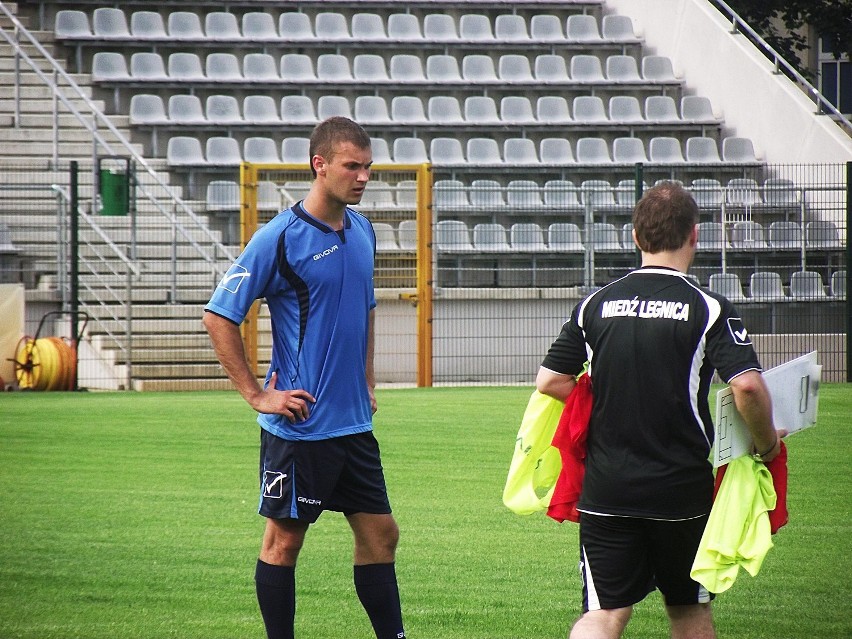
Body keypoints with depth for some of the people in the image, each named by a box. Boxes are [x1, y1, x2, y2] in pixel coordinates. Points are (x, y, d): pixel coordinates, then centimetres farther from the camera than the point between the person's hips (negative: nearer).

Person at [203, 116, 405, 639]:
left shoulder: (362, 231, 9)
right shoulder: (280, 237, -13)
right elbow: (218, 317, -11)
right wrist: (257, 395, -12)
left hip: (354, 422, 7)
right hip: (299, 423, -7)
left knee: (380, 533, 8)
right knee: (285, 538, 2)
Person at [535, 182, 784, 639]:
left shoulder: (596, 305, 2)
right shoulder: (708, 309, -8)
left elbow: (550, 382, 4)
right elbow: (747, 385, -19)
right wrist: (767, 443, -1)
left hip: (605, 489, 2)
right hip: (682, 490, -2)